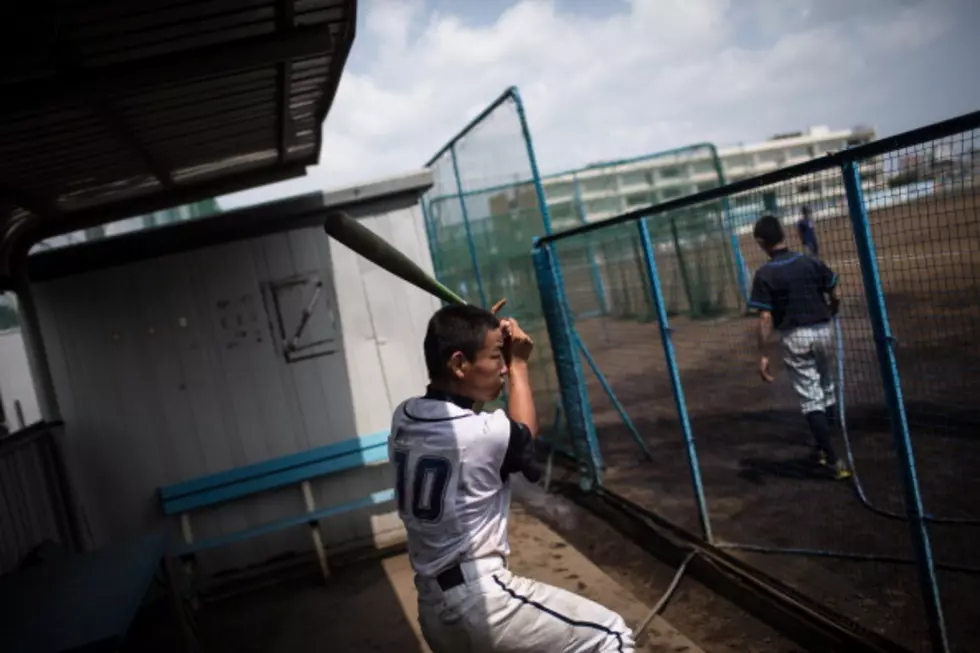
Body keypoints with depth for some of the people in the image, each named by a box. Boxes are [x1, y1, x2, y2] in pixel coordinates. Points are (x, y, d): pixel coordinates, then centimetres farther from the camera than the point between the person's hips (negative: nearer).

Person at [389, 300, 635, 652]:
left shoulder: (403, 418, 0)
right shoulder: (484, 433, -20)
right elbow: (525, 432, 5)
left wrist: (480, 332, 16)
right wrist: (518, 362, 15)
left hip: (432, 607, 8)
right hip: (480, 600, -8)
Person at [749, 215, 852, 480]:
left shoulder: (764, 274, -12)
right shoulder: (811, 262, -1)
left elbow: (766, 318, -15)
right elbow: (836, 295, 4)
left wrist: (763, 355, -12)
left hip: (795, 337, -4)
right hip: (823, 330, 4)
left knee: (810, 398, 1)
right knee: (826, 388, 22)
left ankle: (834, 459, -4)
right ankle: (823, 446, 36)